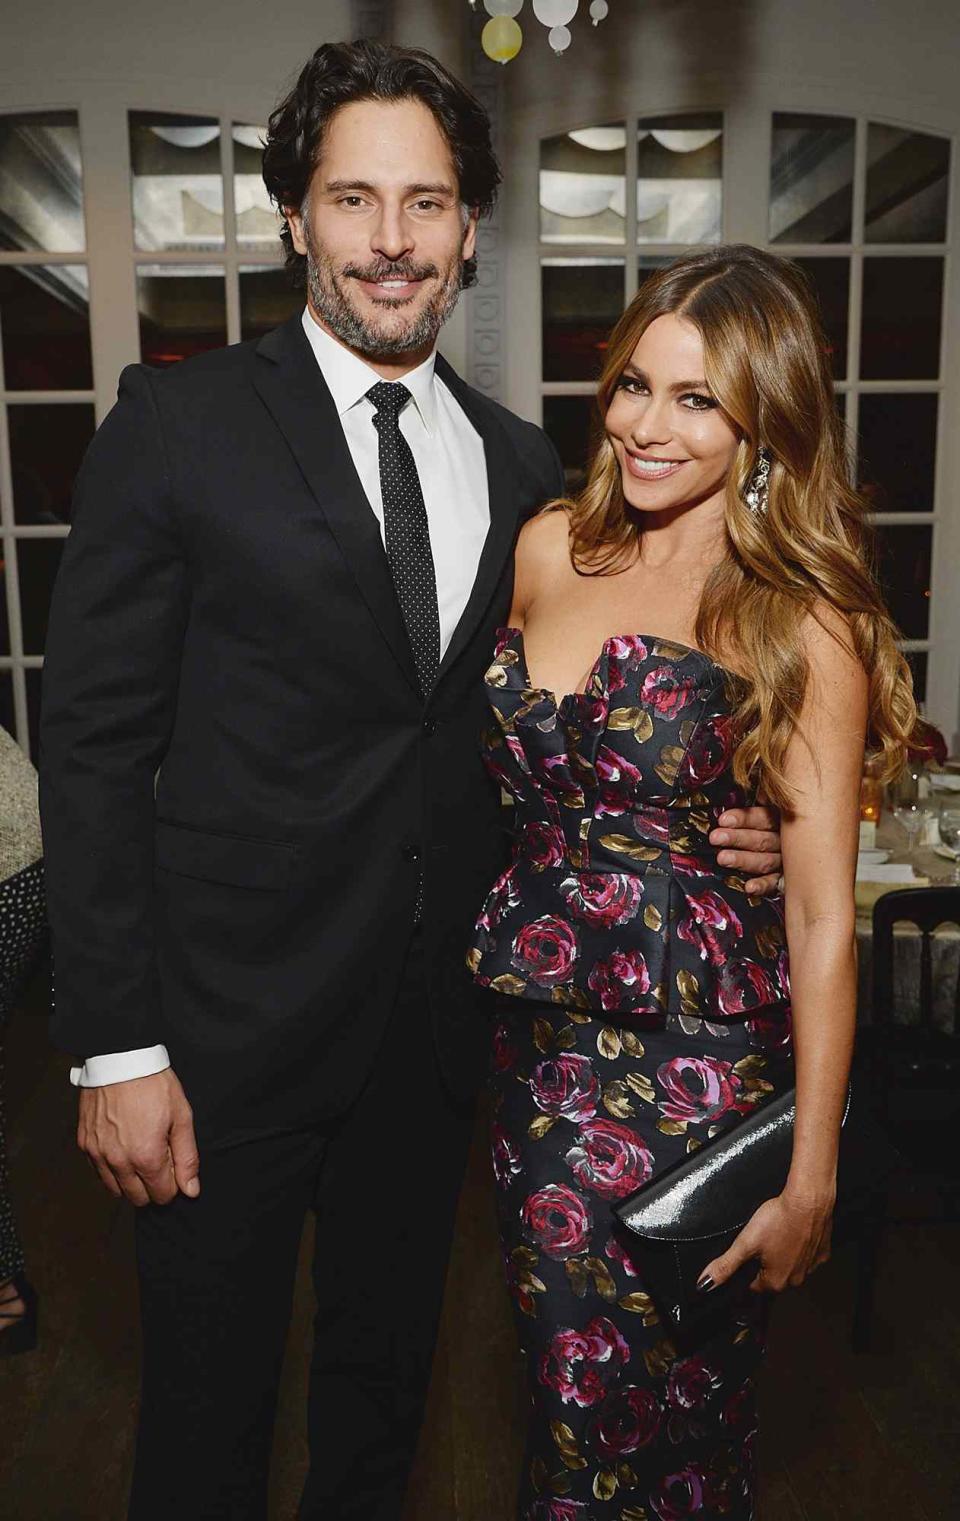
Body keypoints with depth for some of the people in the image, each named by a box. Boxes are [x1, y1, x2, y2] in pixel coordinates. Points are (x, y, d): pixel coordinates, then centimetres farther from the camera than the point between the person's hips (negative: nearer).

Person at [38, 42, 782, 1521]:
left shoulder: (520, 464, 5)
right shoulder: (180, 423, -8)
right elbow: (95, 745, -11)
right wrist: (117, 1048, -13)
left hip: (437, 1013, 4)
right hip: (233, 1017, -4)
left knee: (387, 1360, 25)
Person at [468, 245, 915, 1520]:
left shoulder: (802, 624, -13)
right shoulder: (550, 547, 1)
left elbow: (822, 919, -12)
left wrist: (813, 1173, -10)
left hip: (700, 1067, -4)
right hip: (541, 1039, 5)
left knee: (657, 1413, 14)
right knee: (565, 1378, 20)